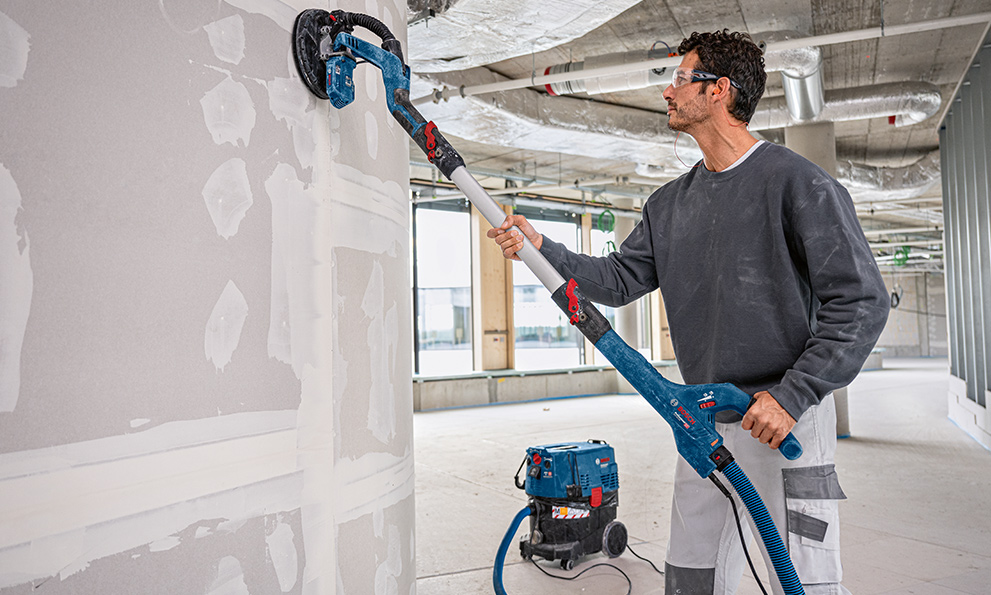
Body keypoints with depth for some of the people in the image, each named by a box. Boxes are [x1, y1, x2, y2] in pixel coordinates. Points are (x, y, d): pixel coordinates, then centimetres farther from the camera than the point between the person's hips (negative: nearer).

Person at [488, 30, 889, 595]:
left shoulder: (798, 182, -9)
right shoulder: (670, 203, 12)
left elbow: (862, 300, -12)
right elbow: (620, 280, 12)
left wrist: (793, 396, -19)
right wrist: (543, 248, -1)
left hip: (787, 420, -6)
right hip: (704, 423, 6)